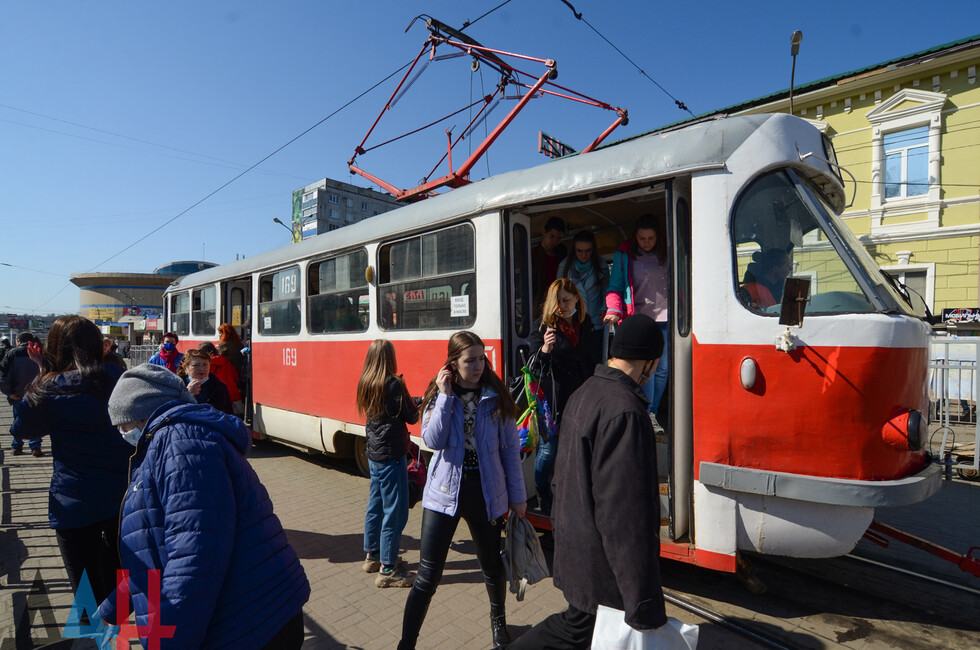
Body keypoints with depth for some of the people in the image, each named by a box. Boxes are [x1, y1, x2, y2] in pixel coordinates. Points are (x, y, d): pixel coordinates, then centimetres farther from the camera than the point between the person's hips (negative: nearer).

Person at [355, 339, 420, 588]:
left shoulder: (365, 384, 3)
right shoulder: (394, 384, -19)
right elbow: (412, 417, -12)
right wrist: (414, 403, 5)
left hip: (374, 454, 8)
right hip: (392, 455, -8)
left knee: (375, 506, 20)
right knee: (395, 512, 1)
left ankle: (372, 555, 34)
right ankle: (387, 569, 8)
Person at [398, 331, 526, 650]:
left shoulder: (497, 397, -5)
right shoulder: (438, 396, -4)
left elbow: (510, 449, 0)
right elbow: (432, 440, -18)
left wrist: (517, 495, 3)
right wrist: (445, 396, -21)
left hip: (485, 492, 1)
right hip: (445, 493, -1)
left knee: (492, 565, 19)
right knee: (428, 575, 2)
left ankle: (498, 620, 49)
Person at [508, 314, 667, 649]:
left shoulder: (584, 392, 4)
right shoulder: (624, 411, -26)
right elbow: (627, 511, -27)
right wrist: (645, 604, -20)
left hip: (574, 543, 9)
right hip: (602, 560, -9)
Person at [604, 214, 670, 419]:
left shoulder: (667, 251, 9)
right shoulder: (625, 254, 3)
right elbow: (615, 287, 3)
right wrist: (614, 310, -15)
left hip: (665, 318, 3)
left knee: (663, 368, 7)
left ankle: (652, 412, 21)